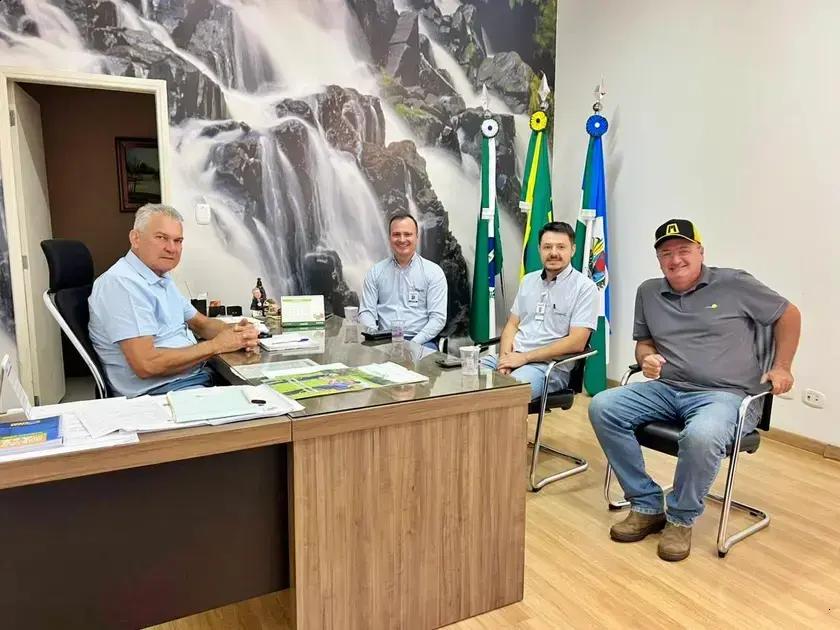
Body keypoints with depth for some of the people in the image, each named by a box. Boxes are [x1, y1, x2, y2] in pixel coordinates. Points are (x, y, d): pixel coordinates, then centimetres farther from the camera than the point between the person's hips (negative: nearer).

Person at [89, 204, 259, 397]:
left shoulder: (163, 278, 15)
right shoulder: (121, 283, -15)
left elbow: (201, 323, 22)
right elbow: (146, 365, -23)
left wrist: (237, 331, -1)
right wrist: (215, 345, -15)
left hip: (198, 377, 9)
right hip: (159, 390, -9)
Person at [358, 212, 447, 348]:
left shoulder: (434, 272, 5)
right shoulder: (375, 272, 12)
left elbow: (438, 317, -2)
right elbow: (366, 312, 9)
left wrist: (413, 343, -15)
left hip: (421, 341, -1)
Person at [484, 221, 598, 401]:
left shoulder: (585, 287, -3)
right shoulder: (528, 280, 16)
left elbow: (576, 342, -11)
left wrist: (524, 357, -14)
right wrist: (505, 358, -4)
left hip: (550, 365, -6)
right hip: (514, 358, 6)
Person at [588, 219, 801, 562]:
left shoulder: (735, 284, 0)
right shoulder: (648, 292, 11)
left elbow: (788, 314, 10)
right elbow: (643, 342, 21)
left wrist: (781, 367, 4)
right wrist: (646, 358, -2)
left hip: (726, 395, -5)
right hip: (666, 389, 5)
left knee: (701, 436, -39)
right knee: (602, 408, -18)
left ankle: (681, 520, -8)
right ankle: (647, 506, -6)